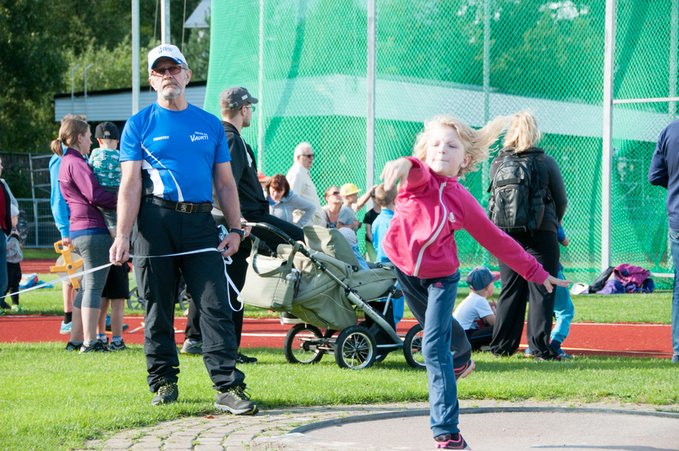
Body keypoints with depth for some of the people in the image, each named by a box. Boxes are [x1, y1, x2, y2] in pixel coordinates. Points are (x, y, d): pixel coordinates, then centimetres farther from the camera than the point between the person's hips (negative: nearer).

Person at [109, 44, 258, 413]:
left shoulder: (210, 124, 16)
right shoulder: (139, 125, 7)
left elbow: (225, 182, 16)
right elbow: (130, 183, -1)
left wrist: (235, 229, 5)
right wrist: (122, 236, -10)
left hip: (201, 221, 2)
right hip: (156, 220, -2)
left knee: (216, 305, -7)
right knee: (158, 306, 2)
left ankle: (228, 387, -9)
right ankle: (163, 382, 14)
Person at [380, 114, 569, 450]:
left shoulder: (463, 201, -11)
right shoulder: (420, 179, -15)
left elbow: (497, 240, 1)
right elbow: (418, 171, -42)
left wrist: (535, 272, 5)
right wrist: (406, 164, -69)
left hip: (441, 277, -2)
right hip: (404, 268, 2)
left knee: (434, 349, -15)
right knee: (437, 326, 27)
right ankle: (461, 357, 63)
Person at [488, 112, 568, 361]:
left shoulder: (497, 163, 3)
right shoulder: (546, 162, -4)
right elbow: (561, 200, 4)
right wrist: (554, 222, 23)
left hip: (506, 234, 3)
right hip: (541, 234, -3)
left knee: (511, 289, 11)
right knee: (541, 290, 1)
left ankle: (502, 346, 13)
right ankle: (540, 347, -3)